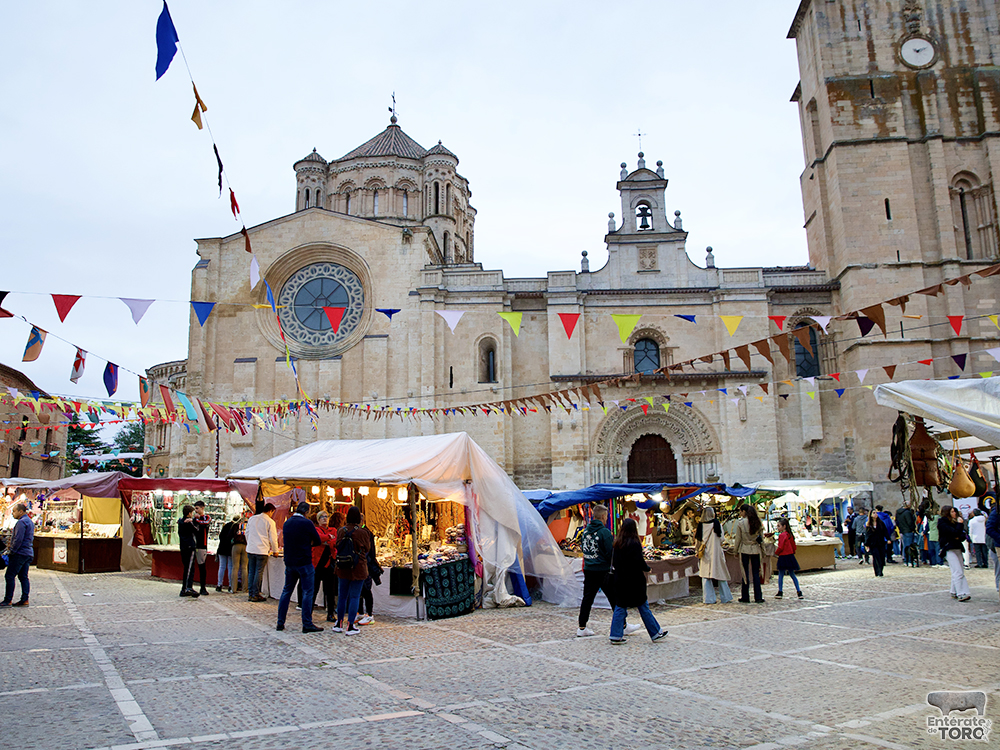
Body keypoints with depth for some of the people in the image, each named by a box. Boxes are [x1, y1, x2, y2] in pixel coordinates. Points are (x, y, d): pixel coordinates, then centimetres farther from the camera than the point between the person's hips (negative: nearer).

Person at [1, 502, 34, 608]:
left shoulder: (21, 522, -13)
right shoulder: (30, 522, 18)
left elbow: (18, 539, -19)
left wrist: (11, 551, -11)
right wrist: (11, 544, 18)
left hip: (20, 553, -10)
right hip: (29, 554, 10)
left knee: (9, 576, -5)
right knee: (23, 577, 9)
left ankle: (8, 600, -5)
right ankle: (24, 600, 7)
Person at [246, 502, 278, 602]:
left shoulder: (252, 519, 10)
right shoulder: (270, 522, -7)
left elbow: (247, 533, 19)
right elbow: (273, 538, -5)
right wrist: (275, 550, 8)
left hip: (250, 549, 5)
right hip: (262, 551, -5)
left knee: (252, 571, 12)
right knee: (259, 572, 0)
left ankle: (250, 593, 15)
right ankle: (255, 595, 2)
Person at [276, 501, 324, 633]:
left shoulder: (286, 523, 7)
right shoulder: (307, 523, -12)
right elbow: (318, 541, -5)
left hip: (289, 562, 6)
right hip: (304, 563, -6)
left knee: (286, 591, 15)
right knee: (307, 592, 0)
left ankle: (280, 622, 18)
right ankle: (307, 624, 0)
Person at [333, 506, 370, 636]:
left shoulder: (341, 531, -3)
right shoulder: (362, 532, -13)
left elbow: (337, 547, 9)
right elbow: (366, 549, 0)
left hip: (342, 568, 4)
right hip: (358, 568, -4)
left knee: (342, 596, 15)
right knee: (354, 596, 2)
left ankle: (339, 624, 23)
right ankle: (350, 626, 2)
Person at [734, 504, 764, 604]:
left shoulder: (740, 523, -8)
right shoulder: (758, 523, 2)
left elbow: (738, 539, -4)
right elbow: (762, 538, 6)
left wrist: (736, 551, 6)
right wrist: (762, 547, 16)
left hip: (744, 549, -3)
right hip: (755, 550, 3)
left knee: (745, 573, 3)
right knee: (756, 573, 8)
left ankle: (745, 597, 8)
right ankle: (758, 597, 8)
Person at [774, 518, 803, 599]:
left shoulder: (782, 535, -15)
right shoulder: (789, 534, 9)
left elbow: (780, 547, -17)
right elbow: (794, 546, 15)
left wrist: (776, 552, -1)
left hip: (783, 557, -8)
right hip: (790, 556, 8)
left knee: (781, 575, 1)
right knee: (792, 574, 13)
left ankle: (780, 592, 4)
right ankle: (799, 592, 11)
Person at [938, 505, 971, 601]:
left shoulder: (953, 522, 16)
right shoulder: (942, 523, -9)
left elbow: (963, 535, 12)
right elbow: (955, 533, -20)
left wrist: (960, 537, -9)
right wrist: (960, 524, -7)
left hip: (957, 548, 8)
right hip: (949, 549, -8)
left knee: (960, 571, 8)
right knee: (958, 572, -15)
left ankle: (954, 592, 16)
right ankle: (961, 594, -18)